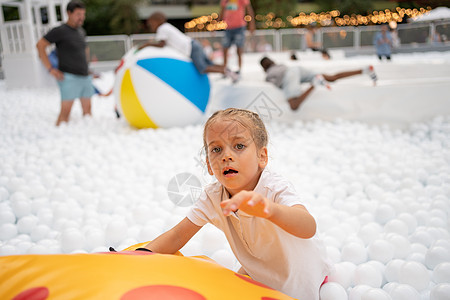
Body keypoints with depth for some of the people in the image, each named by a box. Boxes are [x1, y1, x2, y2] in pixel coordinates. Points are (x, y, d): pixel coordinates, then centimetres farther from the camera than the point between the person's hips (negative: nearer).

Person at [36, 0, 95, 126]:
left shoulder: (81, 31, 15)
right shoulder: (60, 31, -6)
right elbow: (40, 45, -9)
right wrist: (50, 69, -13)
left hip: (85, 77, 7)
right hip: (69, 77, -7)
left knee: (87, 110, 7)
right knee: (66, 110, -12)